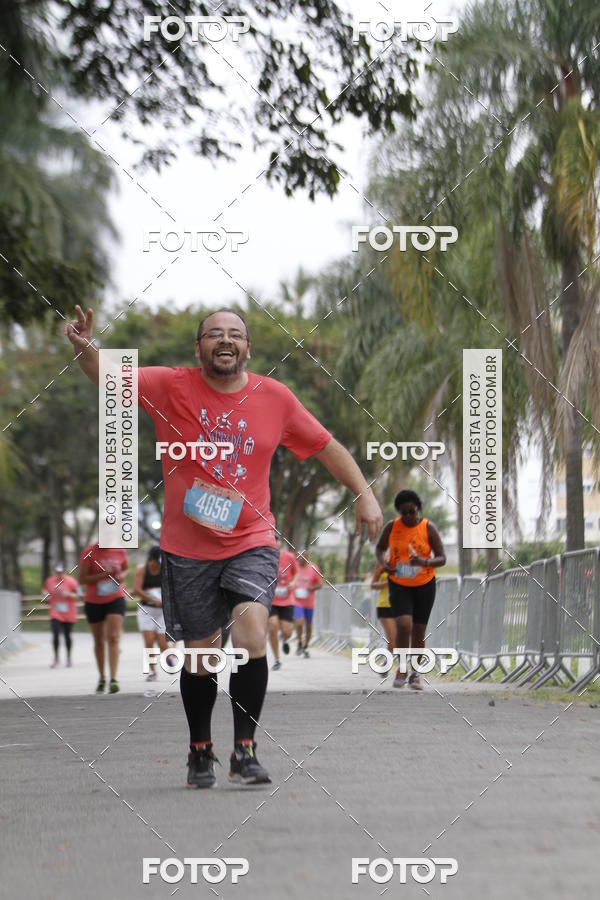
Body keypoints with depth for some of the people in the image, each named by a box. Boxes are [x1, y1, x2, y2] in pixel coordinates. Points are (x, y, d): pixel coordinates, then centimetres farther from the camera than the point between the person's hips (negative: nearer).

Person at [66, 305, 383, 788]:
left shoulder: (276, 398, 0)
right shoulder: (172, 386, -4)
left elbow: (326, 446, 10)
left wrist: (364, 494, 5)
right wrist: (85, 348, -35)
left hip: (252, 541, 0)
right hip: (188, 547, 0)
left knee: (251, 631, -22)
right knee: (200, 654, 8)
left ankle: (245, 749, -11)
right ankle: (200, 752, 31)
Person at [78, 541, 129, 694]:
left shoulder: (120, 551, -3)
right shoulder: (89, 552, -12)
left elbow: (126, 568, 16)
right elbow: (82, 578, -13)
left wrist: (121, 575, -7)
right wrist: (103, 575, -25)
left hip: (116, 599, 0)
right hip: (94, 602, 0)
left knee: (114, 637, -16)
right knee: (99, 641, 11)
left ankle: (113, 679, -23)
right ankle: (101, 678, 29)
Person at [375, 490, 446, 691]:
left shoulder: (428, 528, -10)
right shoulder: (392, 527, -6)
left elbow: (442, 559, -9)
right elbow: (380, 548, 11)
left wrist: (424, 561, -29)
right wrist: (383, 563, -11)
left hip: (424, 585, 0)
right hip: (398, 585, 0)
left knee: (418, 632, 6)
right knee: (404, 625, -20)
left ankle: (415, 674, 24)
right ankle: (401, 670, -1)